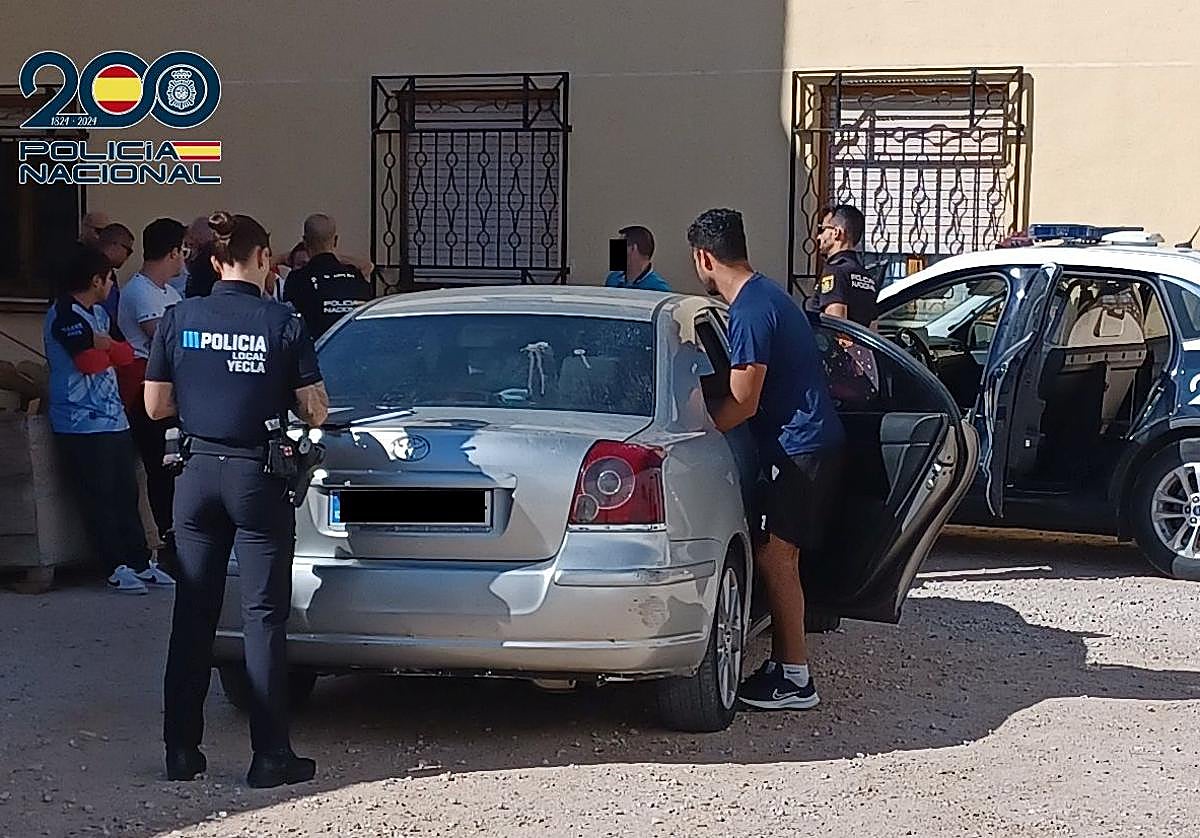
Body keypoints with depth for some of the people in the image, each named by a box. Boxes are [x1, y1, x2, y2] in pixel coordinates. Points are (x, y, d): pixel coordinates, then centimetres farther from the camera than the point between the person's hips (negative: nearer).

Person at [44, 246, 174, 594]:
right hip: (83, 422, -9)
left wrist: (104, 345, -11)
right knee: (99, 497, -4)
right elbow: (91, 362, -22)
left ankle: (139, 563, 15)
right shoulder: (64, 315, -13)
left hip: (113, 417, 9)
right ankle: (117, 569, 1)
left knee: (126, 493, 10)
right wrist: (108, 350, 0)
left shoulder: (98, 313, 18)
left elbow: (126, 354, 9)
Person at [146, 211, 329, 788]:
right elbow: (315, 412, -5)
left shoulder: (178, 320, -1)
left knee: (192, 614, 11)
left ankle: (181, 750, 14)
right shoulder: (282, 324, -8)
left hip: (197, 473, 3)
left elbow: (156, 406, 3)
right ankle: (270, 756, 3)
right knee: (264, 616, 3)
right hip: (258, 478, -3)